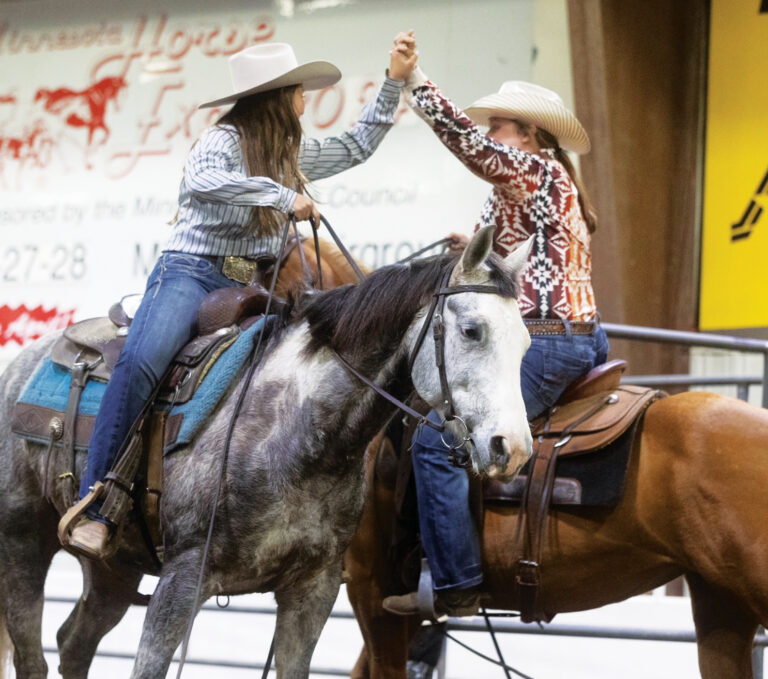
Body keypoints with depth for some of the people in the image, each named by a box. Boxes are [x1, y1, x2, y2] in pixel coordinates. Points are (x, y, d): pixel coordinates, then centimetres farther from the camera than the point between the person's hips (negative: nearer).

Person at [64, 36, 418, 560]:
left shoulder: (293, 153, 18)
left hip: (249, 288, 8)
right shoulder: (225, 139, -6)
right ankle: (94, 511, -33)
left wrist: (395, 81, 23)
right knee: (140, 363, -32)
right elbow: (200, 181, -27)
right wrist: (283, 196, -24)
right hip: (191, 271, -8)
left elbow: (357, 147, 29)